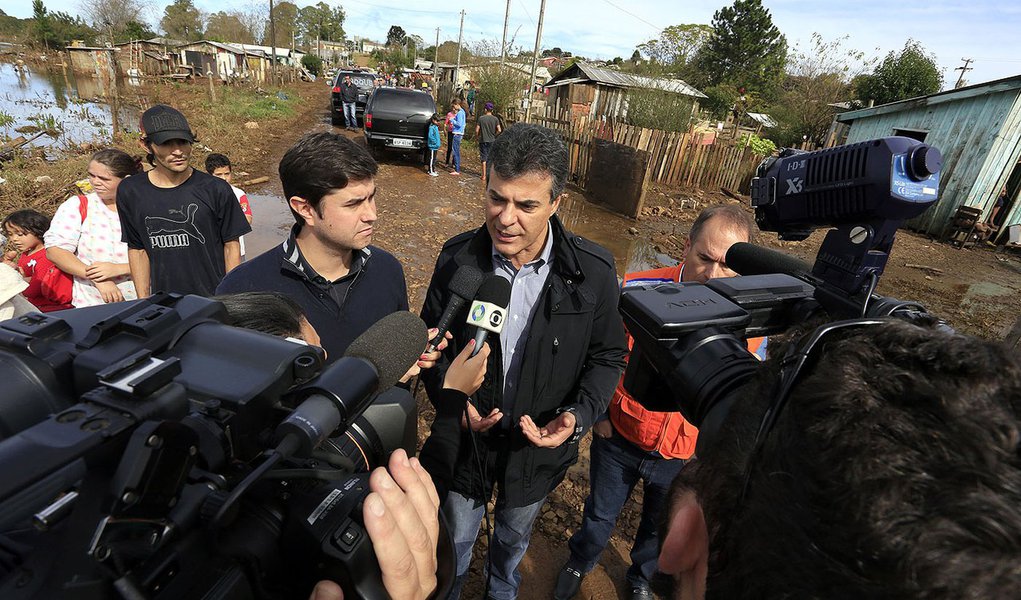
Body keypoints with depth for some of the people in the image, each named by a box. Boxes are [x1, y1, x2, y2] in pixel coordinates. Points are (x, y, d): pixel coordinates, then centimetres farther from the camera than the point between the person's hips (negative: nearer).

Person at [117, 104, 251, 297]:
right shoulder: (130, 192, 2)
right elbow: (137, 249, 10)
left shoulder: (216, 189, -7)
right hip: (163, 303, 2)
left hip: (215, 299, -2)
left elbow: (231, 246, -2)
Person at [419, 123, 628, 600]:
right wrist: (450, 399, -20)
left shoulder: (593, 272, -21)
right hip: (466, 437, 0)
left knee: (514, 537, 30)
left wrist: (578, 415, -22)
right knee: (455, 540, 25)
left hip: (539, 444, 1)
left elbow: (607, 357, -7)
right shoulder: (458, 257, -18)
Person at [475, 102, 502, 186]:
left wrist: (477, 136, 11)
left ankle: (484, 176, 6)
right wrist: (494, 135, 9)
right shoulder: (495, 119, -3)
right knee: (490, 158, 11)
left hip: (483, 140, -1)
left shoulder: (481, 118, -6)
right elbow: (499, 130, -8)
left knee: (484, 158, 5)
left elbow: (477, 130, -7)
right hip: (492, 141, 1)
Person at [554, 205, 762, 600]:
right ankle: (580, 561, 59)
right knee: (600, 514, 26)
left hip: (685, 456, 1)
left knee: (660, 528, 29)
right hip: (619, 436, -1)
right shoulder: (638, 290, -22)